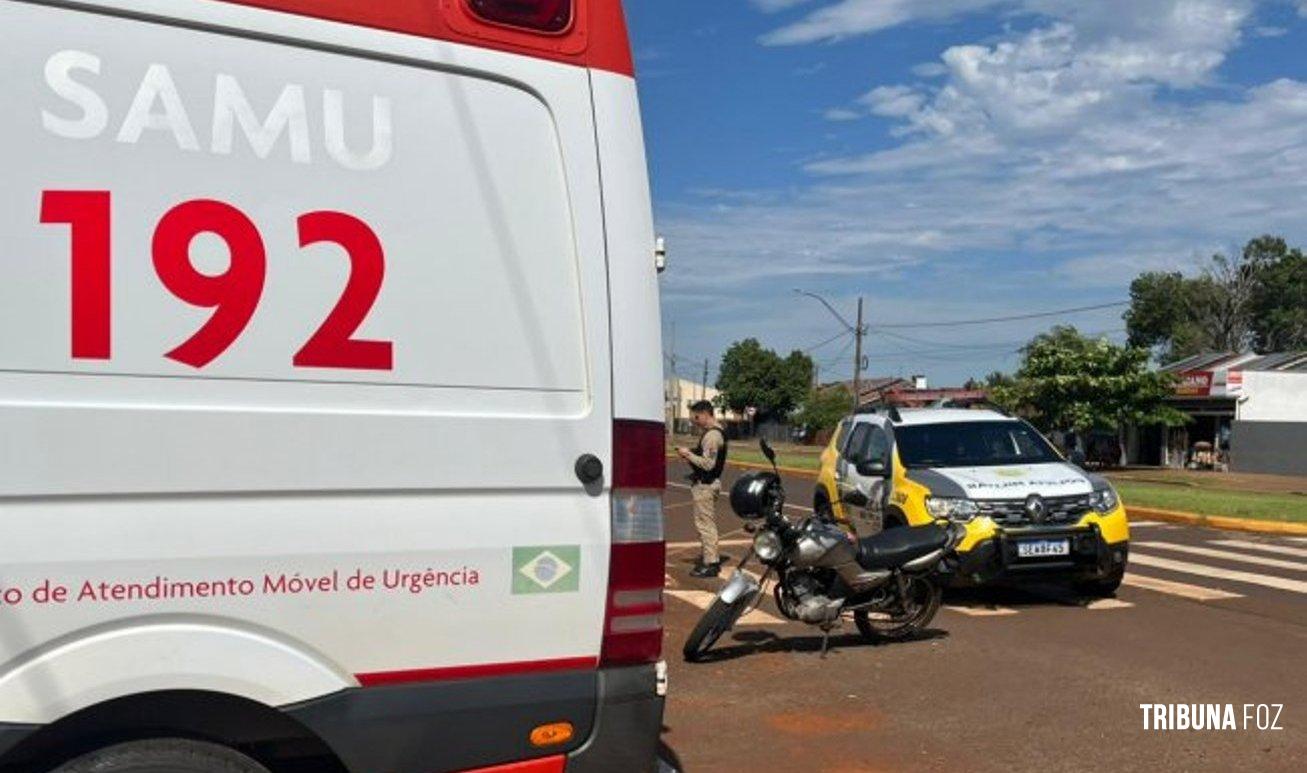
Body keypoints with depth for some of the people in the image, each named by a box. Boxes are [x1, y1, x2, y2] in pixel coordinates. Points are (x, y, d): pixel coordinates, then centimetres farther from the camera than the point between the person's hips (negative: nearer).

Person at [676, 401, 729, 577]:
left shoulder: (711, 435, -21)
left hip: (705, 485, -11)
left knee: (705, 523, -5)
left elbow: (708, 464, -26)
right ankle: (711, 557, 30)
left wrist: (689, 454, -16)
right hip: (710, 482, 11)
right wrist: (691, 455, 7)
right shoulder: (717, 432, 13)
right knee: (708, 522, 19)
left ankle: (710, 564, -1)